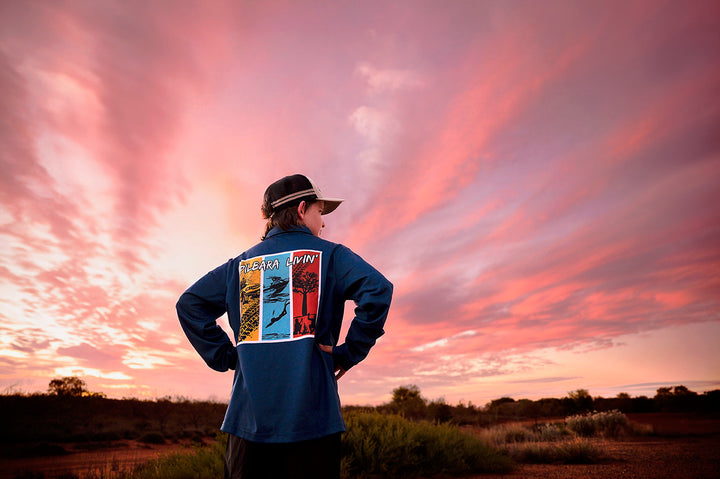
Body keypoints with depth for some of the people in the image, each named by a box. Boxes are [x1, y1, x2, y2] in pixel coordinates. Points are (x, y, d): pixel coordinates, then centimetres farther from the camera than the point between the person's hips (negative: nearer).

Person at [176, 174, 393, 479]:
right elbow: (377, 289, -16)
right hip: (309, 413, -3)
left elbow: (189, 303, 12)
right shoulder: (328, 254, -1)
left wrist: (226, 356, 9)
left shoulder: (242, 263, 12)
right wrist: (348, 353, -7)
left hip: (248, 416, 4)